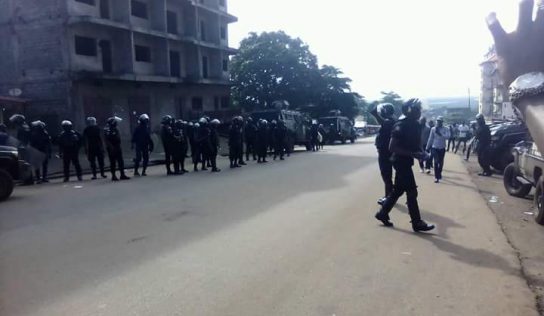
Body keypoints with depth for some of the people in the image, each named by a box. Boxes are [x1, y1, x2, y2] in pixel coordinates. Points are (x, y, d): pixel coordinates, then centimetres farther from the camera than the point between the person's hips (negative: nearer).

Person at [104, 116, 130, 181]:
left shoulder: (115, 129, 13)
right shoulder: (107, 129, -13)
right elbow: (106, 140, -20)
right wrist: (111, 147, -25)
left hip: (118, 148, 8)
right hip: (112, 149, -8)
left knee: (121, 162, 7)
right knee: (113, 163, -1)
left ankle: (122, 175, 13)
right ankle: (113, 176, 7)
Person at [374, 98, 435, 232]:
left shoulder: (414, 125, 8)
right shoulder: (401, 126, -19)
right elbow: (392, 147, -24)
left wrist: (421, 152, -1)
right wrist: (413, 154, -26)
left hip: (405, 161, 9)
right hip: (401, 161, -9)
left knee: (398, 190, 16)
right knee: (412, 192, -4)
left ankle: (382, 213, 28)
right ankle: (417, 223, 5)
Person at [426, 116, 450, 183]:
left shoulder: (446, 129, -5)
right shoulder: (433, 129, -2)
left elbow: (448, 137, -21)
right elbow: (430, 139, 2)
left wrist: (440, 133, -30)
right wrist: (427, 147, 3)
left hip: (442, 148, 1)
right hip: (434, 148, -1)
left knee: (441, 162, 12)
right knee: (436, 162, -8)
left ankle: (439, 174, 34)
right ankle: (437, 177, -7)